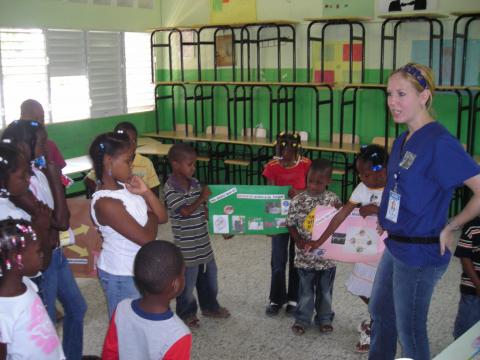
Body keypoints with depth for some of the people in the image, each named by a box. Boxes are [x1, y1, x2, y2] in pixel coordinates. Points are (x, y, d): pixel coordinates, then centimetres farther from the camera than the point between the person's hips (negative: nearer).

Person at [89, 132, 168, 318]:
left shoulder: (125, 187, -1)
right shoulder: (105, 202, -27)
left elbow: (162, 217, 1)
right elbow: (147, 238, -28)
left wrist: (145, 192, -13)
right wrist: (151, 217, -8)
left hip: (139, 269, 8)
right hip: (121, 276, -8)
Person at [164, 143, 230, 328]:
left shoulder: (195, 183, 3)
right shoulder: (170, 188, -18)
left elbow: (204, 210, 9)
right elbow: (186, 211, -24)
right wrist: (202, 198, -16)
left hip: (203, 242, 7)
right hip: (187, 247, -7)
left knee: (209, 276, 21)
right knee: (187, 282, 10)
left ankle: (209, 306, 42)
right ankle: (186, 314, 30)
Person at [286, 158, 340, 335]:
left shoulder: (333, 199, -6)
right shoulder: (298, 201, -9)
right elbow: (291, 224, -1)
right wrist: (298, 240, -14)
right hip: (305, 256, -1)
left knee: (325, 290, 17)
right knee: (306, 290, 13)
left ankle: (324, 318, 35)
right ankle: (302, 319, 30)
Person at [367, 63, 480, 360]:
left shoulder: (439, 143, -21)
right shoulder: (403, 141, 6)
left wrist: (450, 228, -16)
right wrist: (387, 219, 9)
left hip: (419, 253, -9)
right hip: (395, 246, 9)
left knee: (410, 330, 8)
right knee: (379, 312, 24)